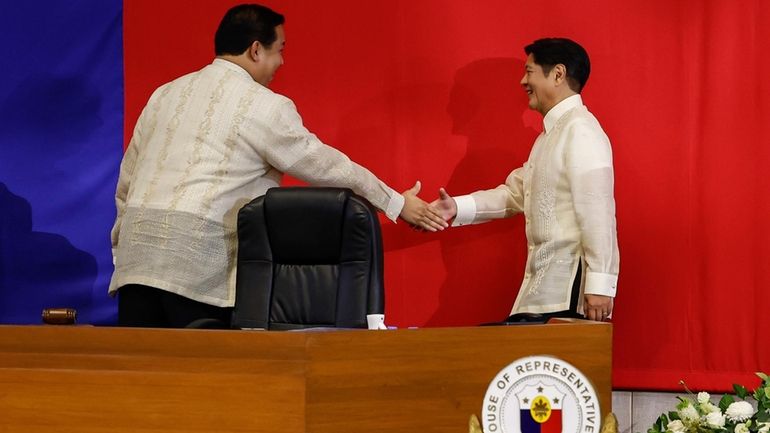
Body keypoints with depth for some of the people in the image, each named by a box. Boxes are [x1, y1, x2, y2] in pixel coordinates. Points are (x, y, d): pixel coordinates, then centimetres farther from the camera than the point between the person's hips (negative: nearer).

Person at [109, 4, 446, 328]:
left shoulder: (165, 95, 19)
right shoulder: (265, 106, 1)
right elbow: (329, 167, 8)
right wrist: (397, 204, 19)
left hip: (136, 252, 6)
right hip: (198, 264, -6)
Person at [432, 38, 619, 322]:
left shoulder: (580, 132, -12)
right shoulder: (550, 134, 20)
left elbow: (597, 214, -18)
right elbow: (515, 194, 19)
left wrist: (600, 286, -22)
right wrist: (458, 208, 7)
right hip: (542, 286, 9)